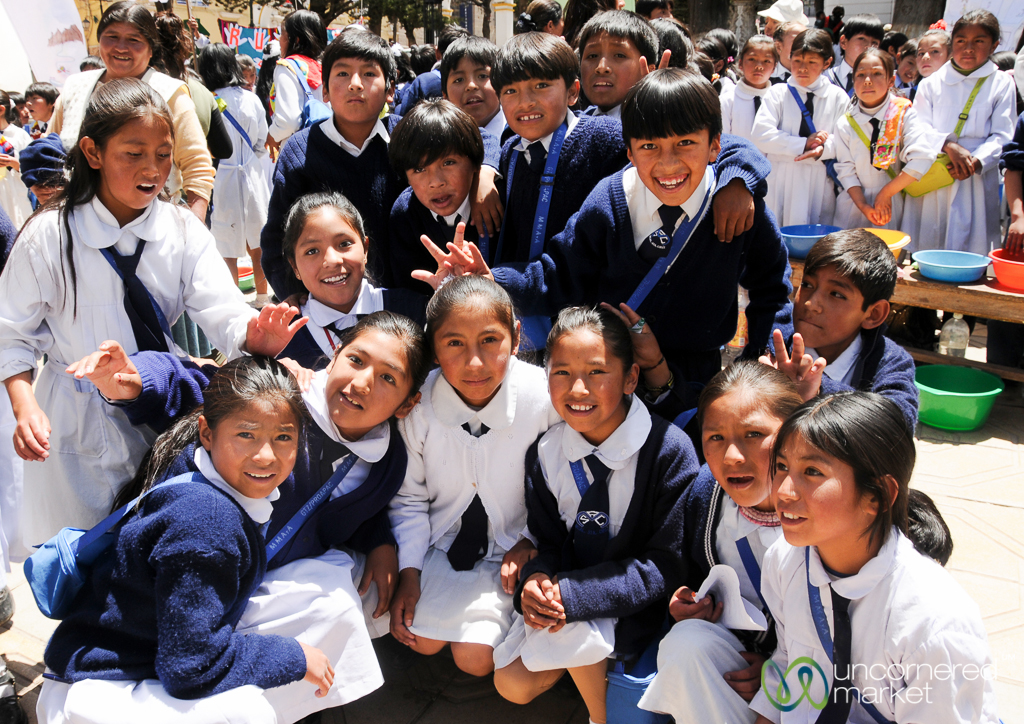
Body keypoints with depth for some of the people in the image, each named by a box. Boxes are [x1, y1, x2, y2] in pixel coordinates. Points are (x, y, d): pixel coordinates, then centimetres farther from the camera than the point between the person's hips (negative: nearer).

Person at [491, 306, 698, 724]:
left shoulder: (670, 451, -23)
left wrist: (573, 595, -30)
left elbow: (668, 566, -22)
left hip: (638, 607, -5)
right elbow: (548, 540, 1)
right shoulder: (545, 454, -7)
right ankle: (587, 663, 26)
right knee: (512, 684, 1)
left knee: (574, 630, -28)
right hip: (563, 593, 5)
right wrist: (536, 580, -24)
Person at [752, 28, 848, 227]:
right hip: (780, 180, -1)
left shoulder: (837, 97, 8)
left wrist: (822, 148, -19)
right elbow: (761, 136, -8)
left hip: (819, 183, 1)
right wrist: (803, 144, -14)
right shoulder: (778, 93, 4)